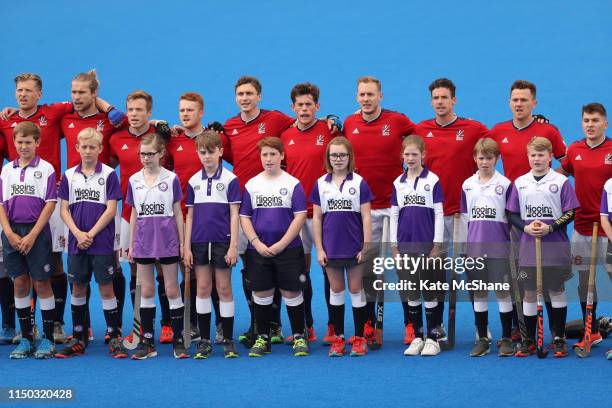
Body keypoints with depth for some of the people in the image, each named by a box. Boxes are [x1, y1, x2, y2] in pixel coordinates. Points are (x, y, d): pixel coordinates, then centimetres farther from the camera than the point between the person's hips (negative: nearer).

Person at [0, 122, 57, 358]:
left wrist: (32, 235, -12)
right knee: (20, 283, 6)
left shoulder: (46, 169, -2)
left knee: (42, 284, -1)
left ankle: (48, 339, 5)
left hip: (37, 232, -4)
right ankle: (26, 339, 13)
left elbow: (50, 204, -6)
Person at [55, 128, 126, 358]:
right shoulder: (69, 176, 7)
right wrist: (78, 234, -9)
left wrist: (91, 234, -11)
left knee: (106, 288, -1)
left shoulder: (109, 175, -3)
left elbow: (111, 209, -7)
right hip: (76, 243, 3)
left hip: (102, 242, -3)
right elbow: (64, 210, 5)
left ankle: (115, 338, 4)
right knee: (78, 288, 8)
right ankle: (78, 339, 16)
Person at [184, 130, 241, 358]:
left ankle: (228, 340, 9)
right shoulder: (193, 181, 7)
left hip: (222, 241, -3)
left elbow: (234, 214, -4)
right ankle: (204, 340, 11)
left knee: (224, 289, 2)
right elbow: (190, 215, 10)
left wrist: (233, 246, -10)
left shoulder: (230, 179, -3)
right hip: (199, 242, 3)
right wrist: (187, 247, 4)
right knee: (202, 289, 5)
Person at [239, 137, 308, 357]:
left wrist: (281, 244, -12)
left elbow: (300, 217, -6)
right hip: (258, 250, 3)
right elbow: (244, 217, 6)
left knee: (291, 293, 2)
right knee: (261, 294, 7)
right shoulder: (251, 185, 6)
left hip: (288, 249, -2)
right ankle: (262, 339, 17)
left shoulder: (293, 184, -2)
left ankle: (299, 337, 12)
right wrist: (256, 243, -8)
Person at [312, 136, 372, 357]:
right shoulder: (321, 184, 3)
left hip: (354, 248, -2)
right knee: (335, 291, 9)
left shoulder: (359, 183, -4)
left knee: (356, 291, 4)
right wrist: (319, 249, -1)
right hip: (331, 248, 2)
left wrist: (366, 247, -9)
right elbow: (317, 217, 5)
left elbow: (366, 217, -4)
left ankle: (359, 339, 10)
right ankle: (338, 338, 15)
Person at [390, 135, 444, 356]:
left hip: (427, 245, -4)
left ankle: (432, 338, 7)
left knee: (430, 293, 1)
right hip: (405, 246, 4)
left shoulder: (432, 180, -3)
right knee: (411, 294, 7)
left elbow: (439, 214, -4)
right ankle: (417, 337, 15)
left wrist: (437, 245, -8)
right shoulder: (398, 183, 8)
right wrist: (394, 247, 6)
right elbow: (394, 215, 10)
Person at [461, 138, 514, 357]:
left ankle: (506, 339, 8)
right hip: (475, 248, 3)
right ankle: (482, 339, 15)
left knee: (503, 292, 0)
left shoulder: (505, 184, -2)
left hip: (499, 248, -3)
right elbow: (465, 219, 13)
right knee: (478, 293, 7)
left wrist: (515, 246, -1)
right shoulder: (467, 185, 8)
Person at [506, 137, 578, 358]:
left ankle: (559, 338, 12)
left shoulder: (561, 181, -2)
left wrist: (550, 227, -15)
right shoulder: (520, 183, 6)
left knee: (557, 291, 4)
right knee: (529, 292, 6)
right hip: (528, 247, 2)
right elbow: (512, 214, 8)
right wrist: (526, 227, -10)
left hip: (555, 247, -2)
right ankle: (529, 339, 14)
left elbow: (570, 213, -3)